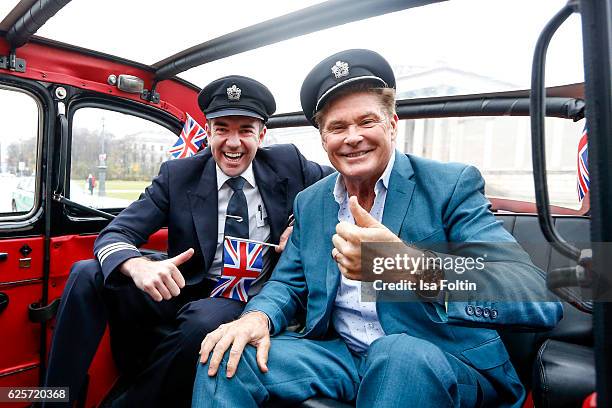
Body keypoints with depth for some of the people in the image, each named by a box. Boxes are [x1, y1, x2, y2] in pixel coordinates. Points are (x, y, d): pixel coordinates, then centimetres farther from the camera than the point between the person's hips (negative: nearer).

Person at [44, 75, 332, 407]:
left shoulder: (288, 164, -3)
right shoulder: (177, 175, -3)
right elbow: (115, 234, -8)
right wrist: (138, 266, -34)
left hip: (249, 302, -1)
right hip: (183, 292, 2)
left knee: (204, 318, -35)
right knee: (86, 275, -16)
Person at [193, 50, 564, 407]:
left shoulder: (452, 185, -11)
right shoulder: (310, 202, 6)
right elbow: (288, 283, 9)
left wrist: (406, 264, -40)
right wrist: (258, 317, -16)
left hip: (444, 364, -3)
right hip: (343, 356, 4)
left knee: (398, 354, -36)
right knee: (228, 354, -14)